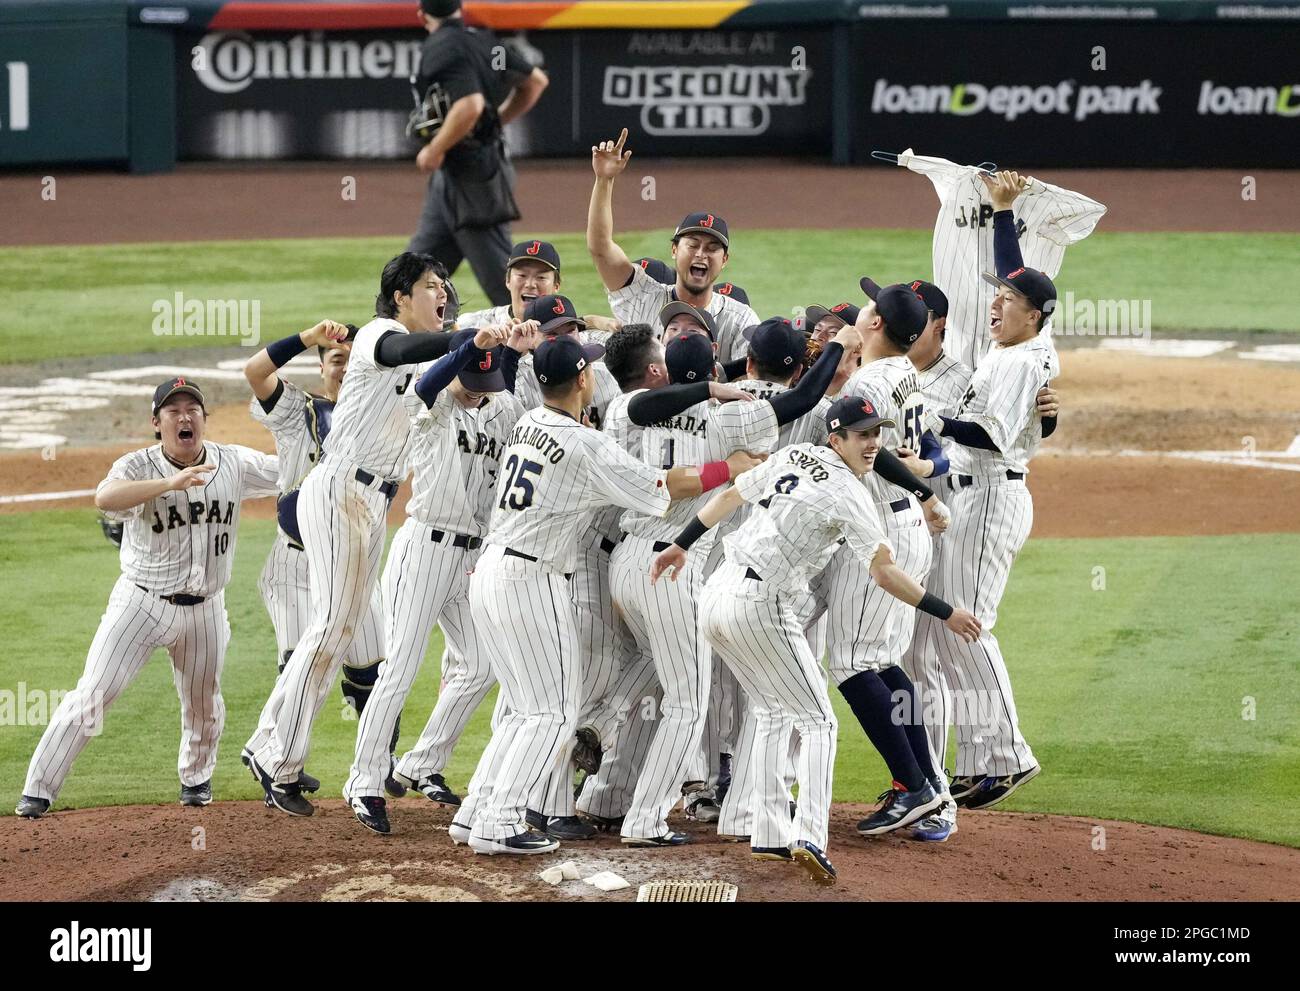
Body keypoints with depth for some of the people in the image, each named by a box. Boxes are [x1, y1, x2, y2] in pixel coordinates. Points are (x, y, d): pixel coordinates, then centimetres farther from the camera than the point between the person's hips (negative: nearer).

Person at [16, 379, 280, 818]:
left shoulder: (234, 464, -4)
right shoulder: (137, 467, -16)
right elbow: (105, 498, -37)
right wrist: (171, 483, -47)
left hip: (204, 610, 4)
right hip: (142, 602, -4)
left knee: (204, 708, 18)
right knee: (92, 695, -12)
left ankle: (196, 777, 47)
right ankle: (38, 791, -8)